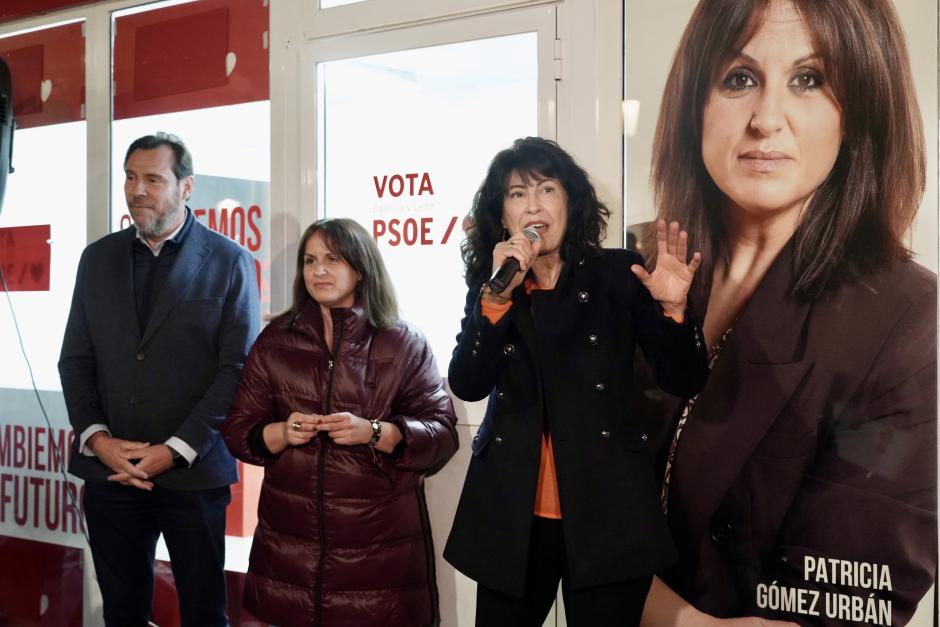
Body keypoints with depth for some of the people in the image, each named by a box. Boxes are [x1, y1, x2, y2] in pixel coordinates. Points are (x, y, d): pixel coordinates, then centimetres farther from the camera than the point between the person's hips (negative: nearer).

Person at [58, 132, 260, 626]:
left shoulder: (229, 262, -2)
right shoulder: (98, 257, 10)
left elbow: (238, 367, -7)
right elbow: (76, 359, 9)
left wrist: (176, 450, -13)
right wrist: (96, 438, -6)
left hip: (193, 472, -3)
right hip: (108, 469, 3)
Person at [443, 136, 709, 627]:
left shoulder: (619, 274, 0)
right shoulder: (487, 286, 5)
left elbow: (684, 381, -2)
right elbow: (467, 385, -9)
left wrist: (672, 308, -19)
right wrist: (498, 294, -19)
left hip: (606, 514, -1)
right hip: (511, 518, 2)